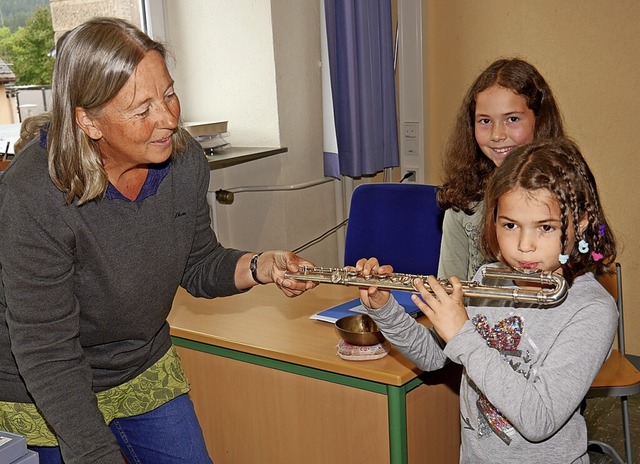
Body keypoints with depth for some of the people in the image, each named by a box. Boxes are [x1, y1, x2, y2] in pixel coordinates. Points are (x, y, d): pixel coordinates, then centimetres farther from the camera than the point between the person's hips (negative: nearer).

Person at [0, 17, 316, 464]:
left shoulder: (185, 160, -14)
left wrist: (260, 266, -18)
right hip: (42, 398, -4)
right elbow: (46, 356, -27)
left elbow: (197, 266, 1)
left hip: (146, 371, 5)